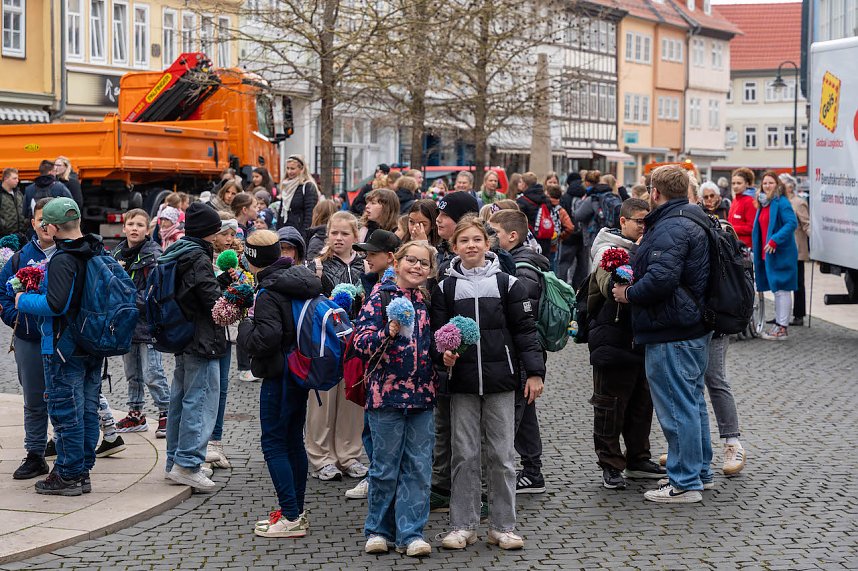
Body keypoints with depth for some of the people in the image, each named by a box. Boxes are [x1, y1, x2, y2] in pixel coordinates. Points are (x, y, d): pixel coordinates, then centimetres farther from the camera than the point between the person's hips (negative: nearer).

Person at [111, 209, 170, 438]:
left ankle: (165, 414, 2)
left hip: (146, 322, -7)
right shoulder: (117, 252, 10)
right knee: (131, 372, 16)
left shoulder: (152, 255, -10)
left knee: (152, 374, -7)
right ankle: (135, 413, 26)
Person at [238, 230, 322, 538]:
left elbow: (265, 339, -27)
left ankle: (291, 517, -6)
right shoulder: (302, 279, 7)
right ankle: (296, 511, 22)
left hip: (279, 376, -9)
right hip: (302, 372, 9)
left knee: (273, 443, -3)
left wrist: (245, 326, -8)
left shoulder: (269, 294, -19)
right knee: (294, 440, 15)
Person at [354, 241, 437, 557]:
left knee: (418, 467, 3)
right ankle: (378, 529, 17)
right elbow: (362, 339, -12)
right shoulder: (380, 297, -3)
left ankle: (410, 532, 9)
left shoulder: (429, 301, 10)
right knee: (385, 466, 3)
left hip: (422, 394, 4)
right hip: (386, 392, -4)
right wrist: (389, 332, -29)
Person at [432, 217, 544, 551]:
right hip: (462, 383, 1)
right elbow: (436, 332, 6)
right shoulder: (445, 288, 4)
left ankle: (502, 526, 11)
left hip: (500, 379, 0)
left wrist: (534, 372, -4)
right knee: (464, 454, 3)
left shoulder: (506, 284, 3)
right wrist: (443, 354, -15)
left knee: (502, 455, 3)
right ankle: (462, 526, 11)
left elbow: (524, 330, 2)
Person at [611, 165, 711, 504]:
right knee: (693, 401, 19)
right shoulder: (693, 223, 16)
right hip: (694, 327, 11)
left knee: (677, 406, -5)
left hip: (671, 333, -11)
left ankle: (685, 484, 0)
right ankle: (700, 472, 30)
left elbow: (661, 278, -30)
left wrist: (629, 294, -14)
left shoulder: (669, 228, -19)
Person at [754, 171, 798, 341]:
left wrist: (775, 240, -26)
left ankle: (782, 328, -3)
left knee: (781, 289, -5)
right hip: (767, 253, 9)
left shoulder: (781, 202, -12)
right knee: (776, 289, 14)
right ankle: (779, 324, 21)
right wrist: (757, 249, 14)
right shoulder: (764, 203, 15)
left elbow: (792, 223, -22)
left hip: (781, 253, -9)